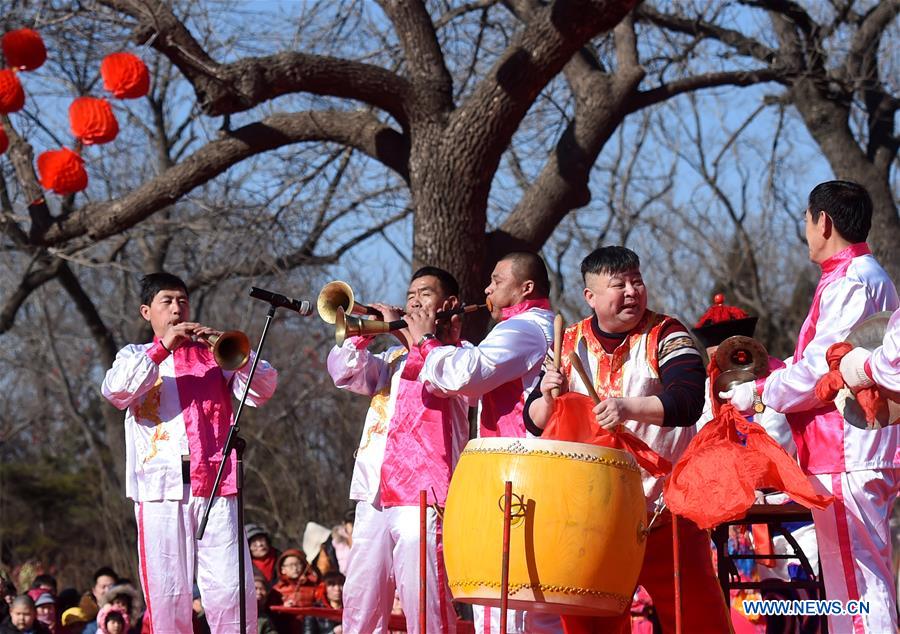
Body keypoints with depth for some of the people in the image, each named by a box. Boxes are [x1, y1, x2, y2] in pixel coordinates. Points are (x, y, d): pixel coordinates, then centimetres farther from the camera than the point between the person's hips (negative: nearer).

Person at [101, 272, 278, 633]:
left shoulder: (212, 356, 18)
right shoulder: (135, 356, 17)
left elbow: (262, 390, 4)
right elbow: (116, 392, -5)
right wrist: (162, 348, -12)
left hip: (215, 485, 0)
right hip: (161, 488, 0)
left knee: (232, 591, -8)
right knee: (167, 593, -3)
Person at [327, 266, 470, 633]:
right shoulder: (394, 357, 26)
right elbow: (345, 372, 13)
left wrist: (409, 335, -8)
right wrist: (363, 331, 0)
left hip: (423, 493, -6)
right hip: (374, 494, 6)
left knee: (424, 602, -12)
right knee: (360, 603, 5)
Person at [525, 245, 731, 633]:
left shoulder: (665, 336, -3)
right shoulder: (571, 344, 9)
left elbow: (688, 401, -19)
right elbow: (536, 422, 9)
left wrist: (630, 408, -35)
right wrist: (549, 397, -13)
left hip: (664, 509, -4)